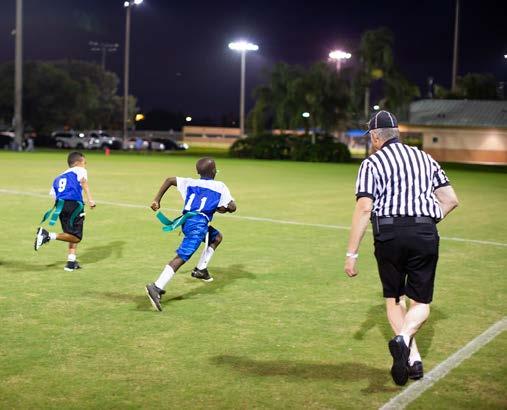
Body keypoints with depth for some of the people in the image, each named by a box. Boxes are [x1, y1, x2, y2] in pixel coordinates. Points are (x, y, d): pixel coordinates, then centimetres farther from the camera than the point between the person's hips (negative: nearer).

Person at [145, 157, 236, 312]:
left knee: (217, 237, 30)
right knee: (181, 257, -15)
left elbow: (169, 180, 13)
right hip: (199, 223, -7)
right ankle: (156, 288, -27)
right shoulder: (220, 187, 8)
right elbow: (232, 207, 3)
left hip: (186, 221, 7)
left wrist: (157, 200, 13)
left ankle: (201, 269, 25)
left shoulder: (190, 182, 20)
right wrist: (221, 208, 23)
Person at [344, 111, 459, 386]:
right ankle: (404, 337, -20)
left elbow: (364, 208, -9)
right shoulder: (425, 158, 16)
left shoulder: (372, 163, 3)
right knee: (421, 302, 10)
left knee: (394, 299, 15)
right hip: (426, 235, 2)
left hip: (389, 234, -2)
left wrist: (351, 254, -8)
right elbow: (451, 200, 12)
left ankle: (412, 358, 1)